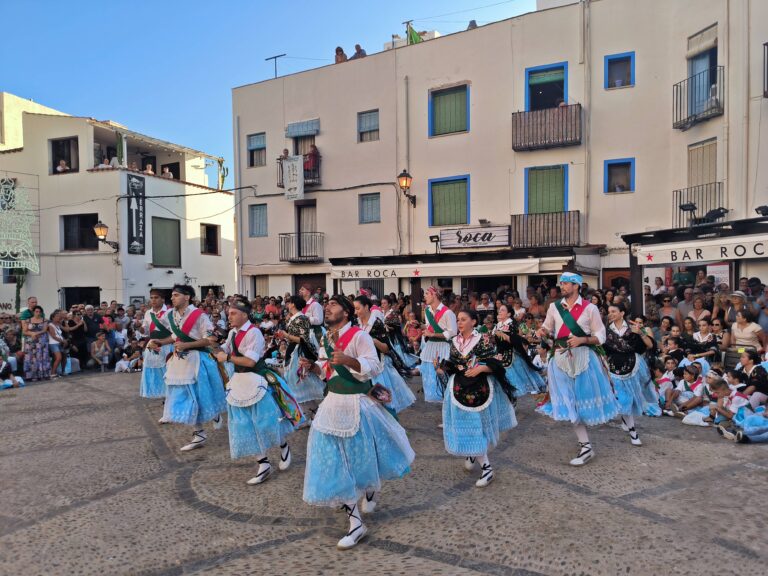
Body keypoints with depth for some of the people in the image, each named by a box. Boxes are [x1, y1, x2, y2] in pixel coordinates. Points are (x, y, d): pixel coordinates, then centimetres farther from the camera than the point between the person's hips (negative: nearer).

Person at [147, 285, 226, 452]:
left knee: (197, 397, 3)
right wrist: (160, 342, 3)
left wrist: (187, 345, -21)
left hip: (195, 360, -7)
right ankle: (199, 434, 18)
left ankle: (215, 415, 34)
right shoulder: (171, 315, 6)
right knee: (186, 398, 8)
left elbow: (210, 340, -16)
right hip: (178, 360, 7)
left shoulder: (198, 315, -15)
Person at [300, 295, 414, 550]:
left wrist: (348, 360, -34)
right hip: (333, 403, 7)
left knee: (363, 455, 11)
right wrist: (312, 366, -4)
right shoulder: (325, 339, 7)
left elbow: (374, 367, -21)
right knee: (334, 462, 4)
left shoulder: (359, 336, -16)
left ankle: (370, 493, 45)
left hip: (357, 404, -6)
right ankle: (355, 523, 16)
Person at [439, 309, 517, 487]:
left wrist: (480, 368, -26)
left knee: (478, 424, 3)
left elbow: (494, 365, -10)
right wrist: (442, 366, -6)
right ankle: (486, 467, 15)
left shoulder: (483, 339, -8)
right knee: (467, 426, 1)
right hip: (460, 389, 4)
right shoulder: (455, 341, 6)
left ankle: (474, 454, 25)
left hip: (480, 388, -4)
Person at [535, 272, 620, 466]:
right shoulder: (554, 307, 6)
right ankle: (586, 446, 8)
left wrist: (582, 340, -19)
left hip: (583, 357, -2)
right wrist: (542, 331, -6)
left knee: (585, 398, 6)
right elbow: (548, 327, 17)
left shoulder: (590, 308, -3)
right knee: (569, 402, 0)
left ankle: (584, 441, 29)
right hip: (561, 358, 2)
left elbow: (600, 336, -2)